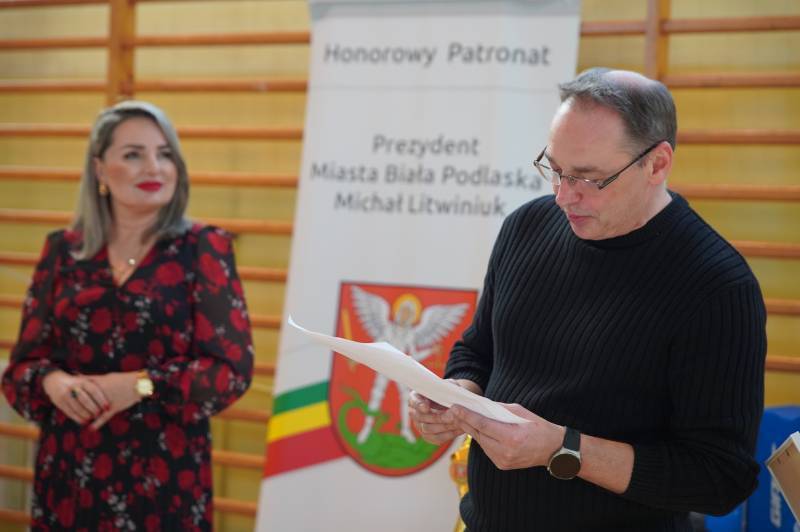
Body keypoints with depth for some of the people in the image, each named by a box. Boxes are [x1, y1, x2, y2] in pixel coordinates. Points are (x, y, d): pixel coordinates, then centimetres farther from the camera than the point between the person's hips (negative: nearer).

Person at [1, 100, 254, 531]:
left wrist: (139, 385, -19)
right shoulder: (63, 251, 6)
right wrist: (54, 382, -14)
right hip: (70, 472, 3)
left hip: (164, 475, -3)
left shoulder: (203, 248, -2)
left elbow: (231, 368, -7)